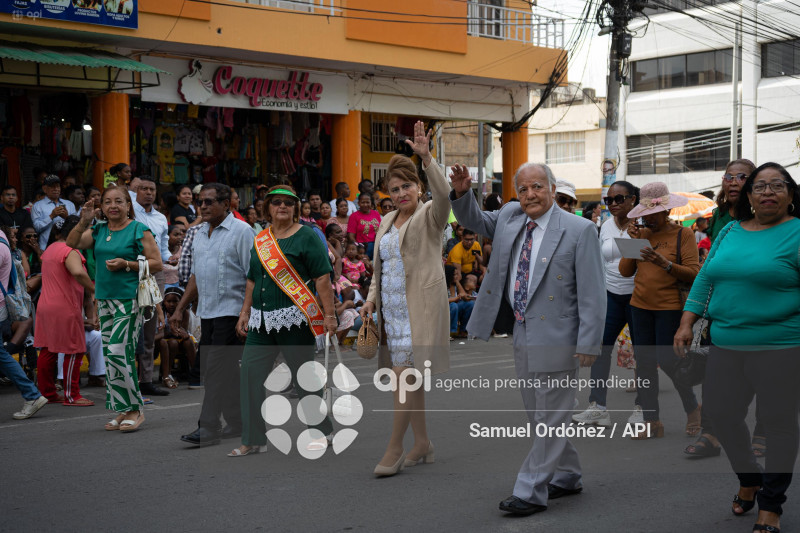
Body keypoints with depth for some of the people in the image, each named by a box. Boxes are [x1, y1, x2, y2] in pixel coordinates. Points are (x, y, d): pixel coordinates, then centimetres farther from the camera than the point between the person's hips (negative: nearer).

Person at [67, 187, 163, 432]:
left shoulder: (139, 230, -3)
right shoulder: (99, 230, 13)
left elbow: (156, 264, -6)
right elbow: (72, 243, 6)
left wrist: (127, 264, -15)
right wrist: (84, 221, -6)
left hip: (130, 299, -7)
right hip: (105, 299, 7)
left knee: (118, 352, -15)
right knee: (109, 356, 7)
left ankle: (134, 409, -3)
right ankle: (123, 411, 15)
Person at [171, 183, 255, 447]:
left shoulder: (241, 231, -7)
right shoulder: (200, 233, 16)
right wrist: (180, 308, 20)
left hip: (231, 310, -7)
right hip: (207, 312, 7)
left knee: (217, 369, -10)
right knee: (226, 370, 10)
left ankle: (208, 427, -8)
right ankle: (238, 423, 19)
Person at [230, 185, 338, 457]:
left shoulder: (306, 237, -3)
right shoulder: (260, 240, 15)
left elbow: (322, 278, -7)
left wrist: (329, 314, -13)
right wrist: (245, 313, 16)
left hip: (294, 319, -6)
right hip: (262, 320, 6)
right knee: (250, 373, -1)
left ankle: (321, 432, 19)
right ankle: (252, 440, 7)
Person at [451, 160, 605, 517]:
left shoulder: (579, 230, -11)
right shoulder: (509, 218, 7)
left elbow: (592, 293, -13)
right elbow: (474, 221, 25)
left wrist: (588, 344, -18)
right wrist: (461, 193, 3)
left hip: (557, 337, -7)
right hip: (523, 336, 8)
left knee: (550, 419, -1)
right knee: (539, 415, 17)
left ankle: (531, 492, 4)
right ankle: (566, 477, 33)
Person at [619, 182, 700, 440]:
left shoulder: (683, 234, -4)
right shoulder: (642, 234, 10)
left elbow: (693, 273, -11)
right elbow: (625, 271, 6)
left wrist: (665, 263, -24)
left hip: (670, 307, -5)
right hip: (640, 305, 5)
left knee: (666, 360, -7)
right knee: (644, 363, 3)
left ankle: (692, 408, 19)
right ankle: (651, 421, 11)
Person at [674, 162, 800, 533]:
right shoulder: (730, 232, 12)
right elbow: (705, 279, 15)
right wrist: (687, 324, 7)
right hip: (726, 345, 6)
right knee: (721, 414, 10)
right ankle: (750, 479, 36)